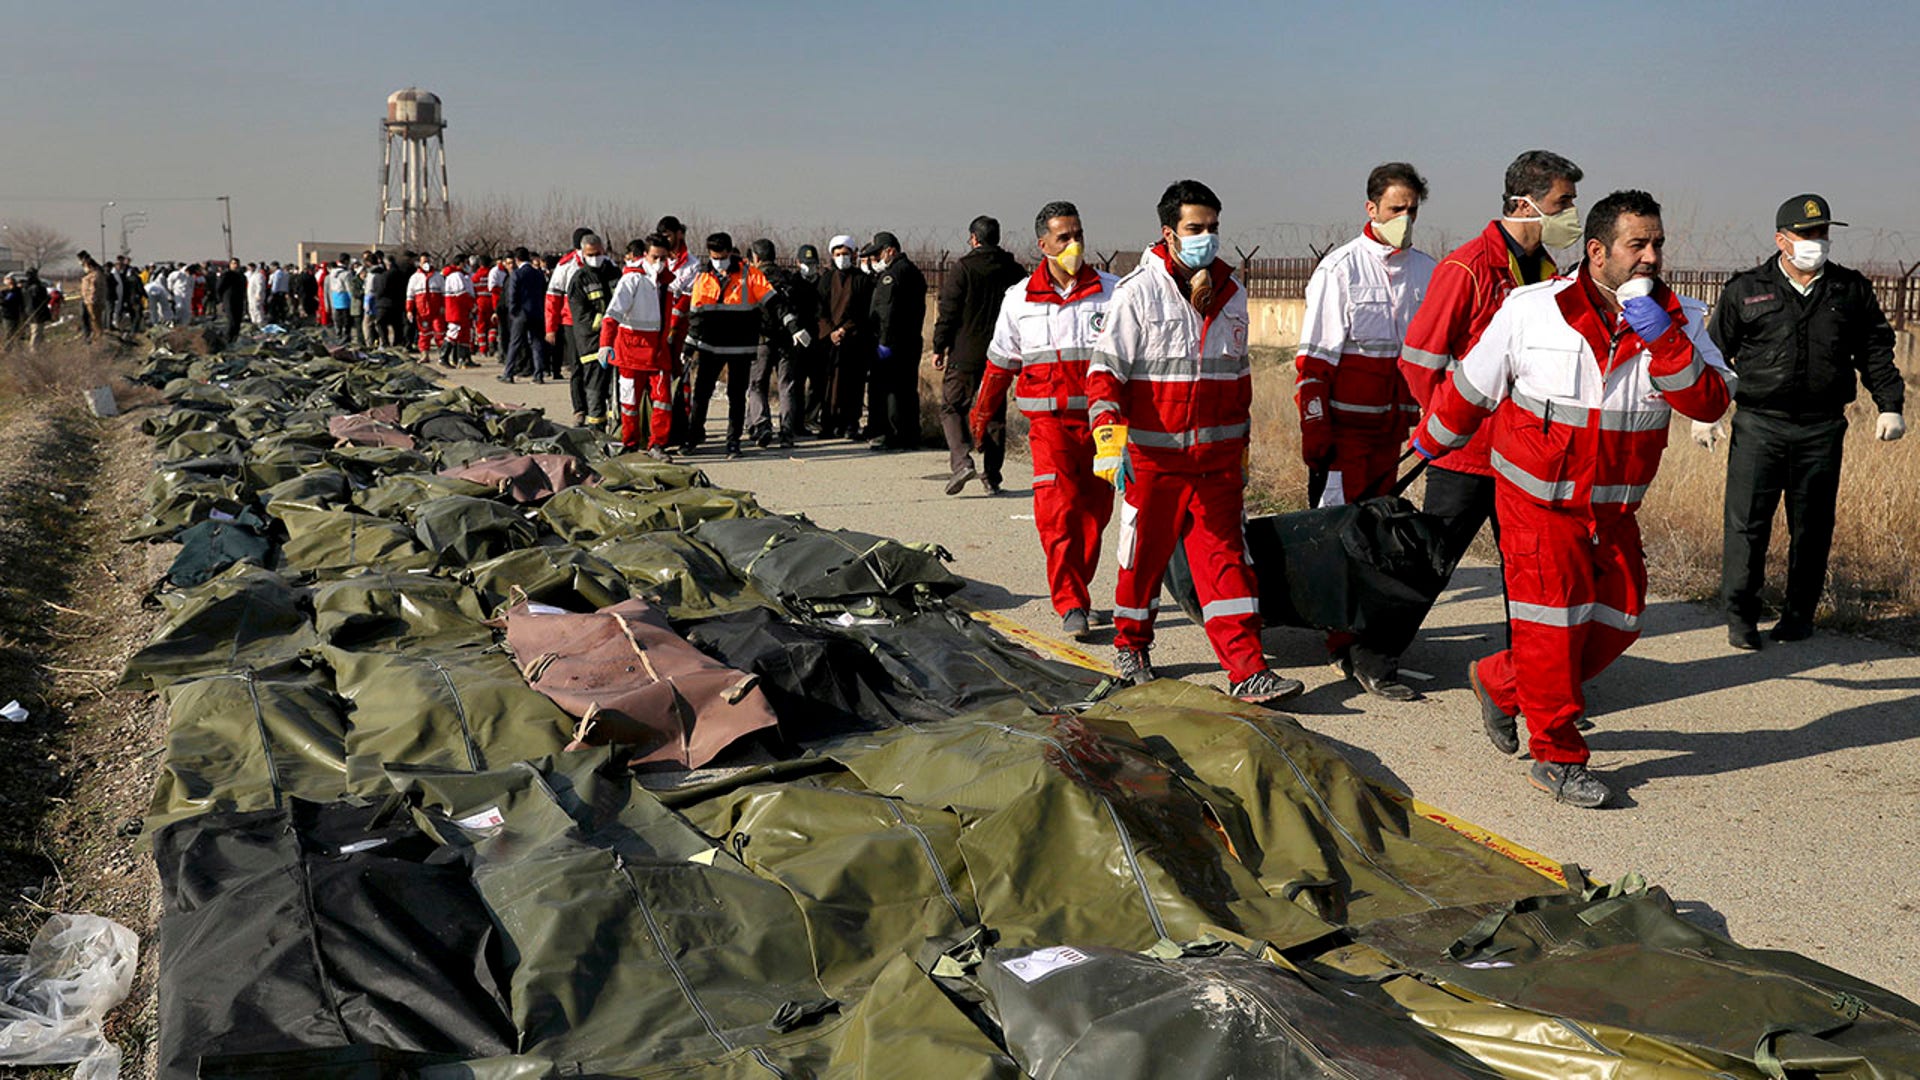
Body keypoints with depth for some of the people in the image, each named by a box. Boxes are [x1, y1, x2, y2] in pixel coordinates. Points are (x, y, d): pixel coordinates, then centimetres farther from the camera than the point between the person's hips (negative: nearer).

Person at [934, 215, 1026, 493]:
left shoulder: (963, 268, -6)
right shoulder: (1015, 271, 7)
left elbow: (948, 312, -8)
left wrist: (939, 348, -1)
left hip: (966, 355, -4)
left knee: (952, 407, 5)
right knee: (995, 413, 10)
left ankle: (961, 460, -16)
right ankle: (992, 476, 10)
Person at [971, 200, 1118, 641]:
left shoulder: (1112, 292, 2)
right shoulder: (1020, 298, 4)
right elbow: (1001, 362, 16)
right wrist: (983, 413, 24)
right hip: (1049, 421, -1)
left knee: (1094, 511, 7)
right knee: (1057, 510, -12)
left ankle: (1075, 588, 25)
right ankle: (1071, 605, -7)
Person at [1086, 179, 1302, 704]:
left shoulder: (1231, 292, 10)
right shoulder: (1138, 292, -7)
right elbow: (1105, 369, -11)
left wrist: (1241, 443, 23)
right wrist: (1108, 434, -25)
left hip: (1217, 459, 4)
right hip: (1153, 456, -4)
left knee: (1227, 559, -2)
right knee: (1144, 556, 9)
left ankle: (1248, 670, -4)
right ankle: (1131, 646, 31)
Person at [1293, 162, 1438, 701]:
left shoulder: (1426, 270, 8)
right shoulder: (1341, 268, -7)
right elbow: (1312, 360, -8)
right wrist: (1314, 433, -13)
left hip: (1392, 428, 6)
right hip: (1344, 428, -5)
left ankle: (1365, 647, 18)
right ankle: (1354, 651, -2)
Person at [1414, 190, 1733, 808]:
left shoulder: (1681, 321, -3)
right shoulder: (1531, 310, -12)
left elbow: (1711, 403, -16)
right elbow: (1470, 388, 1)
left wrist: (1662, 339, -28)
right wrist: (1429, 444, 13)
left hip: (1614, 506, 5)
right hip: (1538, 498, -5)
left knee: (1618, 621, 9)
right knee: (1553, 621, -3)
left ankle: (1500, 683, 29)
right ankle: (1557, 757, 12)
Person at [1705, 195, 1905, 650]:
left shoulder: (1852, 289, 10)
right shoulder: (1745, 290, 5)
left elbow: (1876, 351, 15)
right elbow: (1715, 352, 9)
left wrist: (1891, 405, 9)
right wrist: (1703, 412, 6)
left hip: (1823, 430, 2)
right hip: (1758, 425, -2)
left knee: (1812, 527, 7)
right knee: (1746, 524, -6)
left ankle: (1799, 614, 19)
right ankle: (1740, 616, 4)